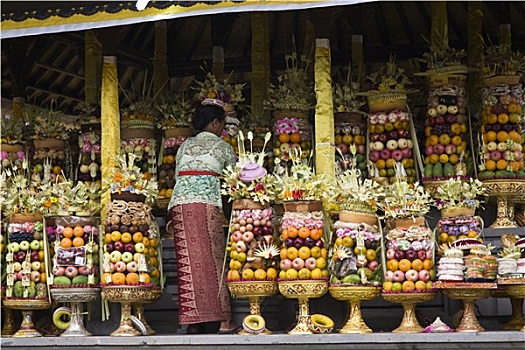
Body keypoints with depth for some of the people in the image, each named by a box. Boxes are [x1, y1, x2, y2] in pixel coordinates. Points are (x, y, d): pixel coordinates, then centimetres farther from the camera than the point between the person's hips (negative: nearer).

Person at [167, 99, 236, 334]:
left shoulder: (185, 145, 23)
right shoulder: (222, 147, 11)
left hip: (179, 202, 4)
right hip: (206, 203, -4)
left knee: (189, 261, 0)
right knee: (210, 262, -5)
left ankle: (193, 322, -4)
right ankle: (211, 321, -10)